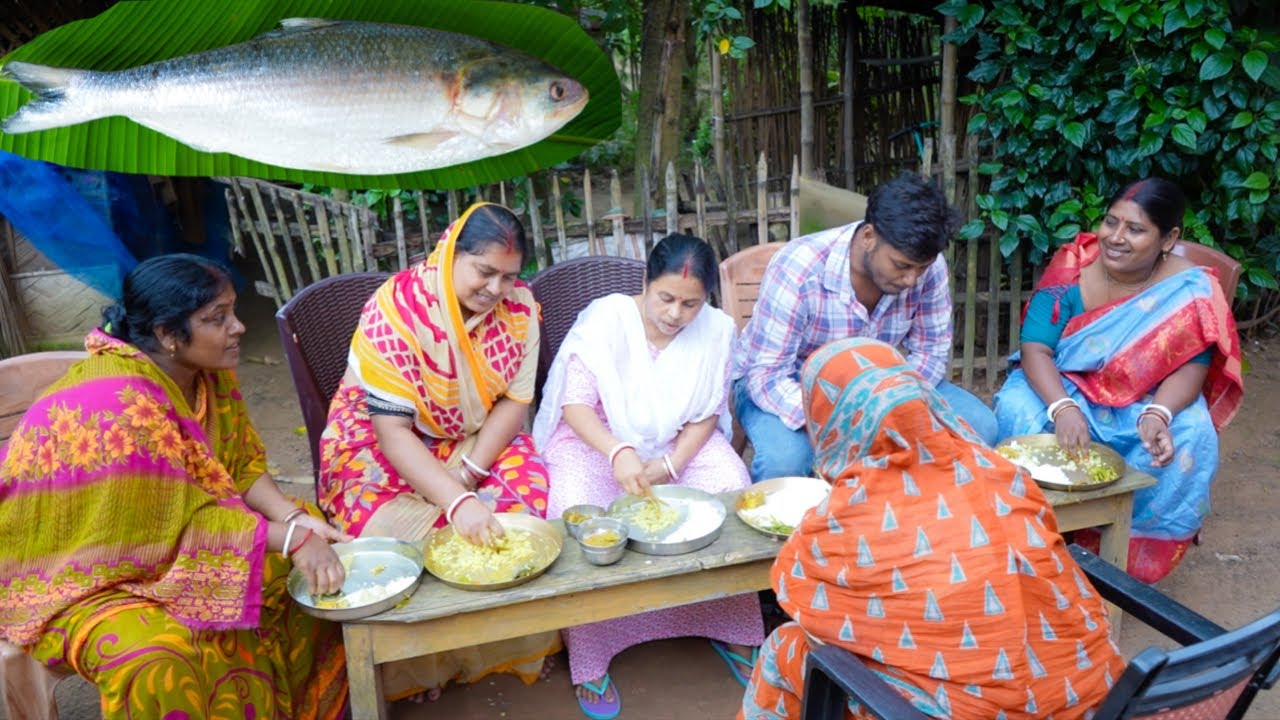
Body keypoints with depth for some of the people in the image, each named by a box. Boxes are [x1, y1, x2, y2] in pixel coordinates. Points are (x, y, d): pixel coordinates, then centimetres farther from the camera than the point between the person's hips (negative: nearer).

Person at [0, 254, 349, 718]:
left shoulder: (207, 370, -7)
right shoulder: (119, 403, -31)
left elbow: (241, 464, -1)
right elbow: (184, 520, -29)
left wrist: (295, 519, -18)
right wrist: (291, 538, -31)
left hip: (169, 541, 8)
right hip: (76, 577, -8)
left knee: (314, 562, -3)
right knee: (159, 656, -35)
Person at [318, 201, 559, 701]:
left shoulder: (518, 305, -11)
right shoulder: (397, 310, -25)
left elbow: (515, 399, -7)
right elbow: (392, 430, -28)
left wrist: (469, 474, -21)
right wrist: (455, 502, -40)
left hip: (477, 438, 4)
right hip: (380, 442, -3)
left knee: (532, 500, -19)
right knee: (403, 532, -28)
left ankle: (515, 646, 4)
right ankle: (416, 667, 0)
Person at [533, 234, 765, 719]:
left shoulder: (715, 330, -9)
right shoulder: (605, 319, -18)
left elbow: (705, 415, -1)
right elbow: (575, 405, -20)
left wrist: (673, 464, -18)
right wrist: (618, 453, -38)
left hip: (679, 444, 3)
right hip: (597, 440, -3)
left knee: (734, 492, -21)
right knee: (581, 514, -31)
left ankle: (730, 628, 1)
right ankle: (587, 660, -13)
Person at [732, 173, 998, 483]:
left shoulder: (927, 266, -16)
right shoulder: (798, 270, -30)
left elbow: (932, 350, -4)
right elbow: (767, 376, -28)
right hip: (789, 383, -4)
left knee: (979, 425, -12)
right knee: (783, 457, -37)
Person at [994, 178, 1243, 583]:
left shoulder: (1191, 290, -14)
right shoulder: (1072, 267, -15)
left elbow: (1192, 365, -17)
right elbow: (1035, 349, -19)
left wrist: (1158, 415, -38)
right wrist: (1062, 408, -37)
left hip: (1148, 402, 1)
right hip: (1064, 389, 0)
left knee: (1189, 436, -28)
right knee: (1017, 409, -30)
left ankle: (1133, 546, -5)